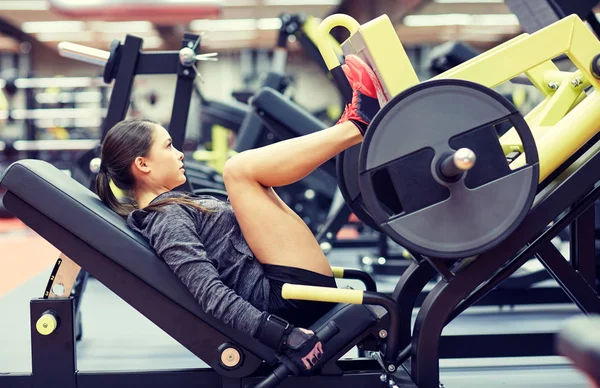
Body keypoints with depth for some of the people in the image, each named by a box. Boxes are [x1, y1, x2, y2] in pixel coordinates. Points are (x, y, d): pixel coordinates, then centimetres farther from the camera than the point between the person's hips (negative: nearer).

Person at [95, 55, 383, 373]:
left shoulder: (169, 208, 17)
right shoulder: (166, 222, -12)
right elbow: (210, 294, -24)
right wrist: (282, 335, -32)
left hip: (283, 284, 10)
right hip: (294, 290, -10)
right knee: (240, 168, -18)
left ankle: (352, 126, 5)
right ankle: (357, 126, -7)